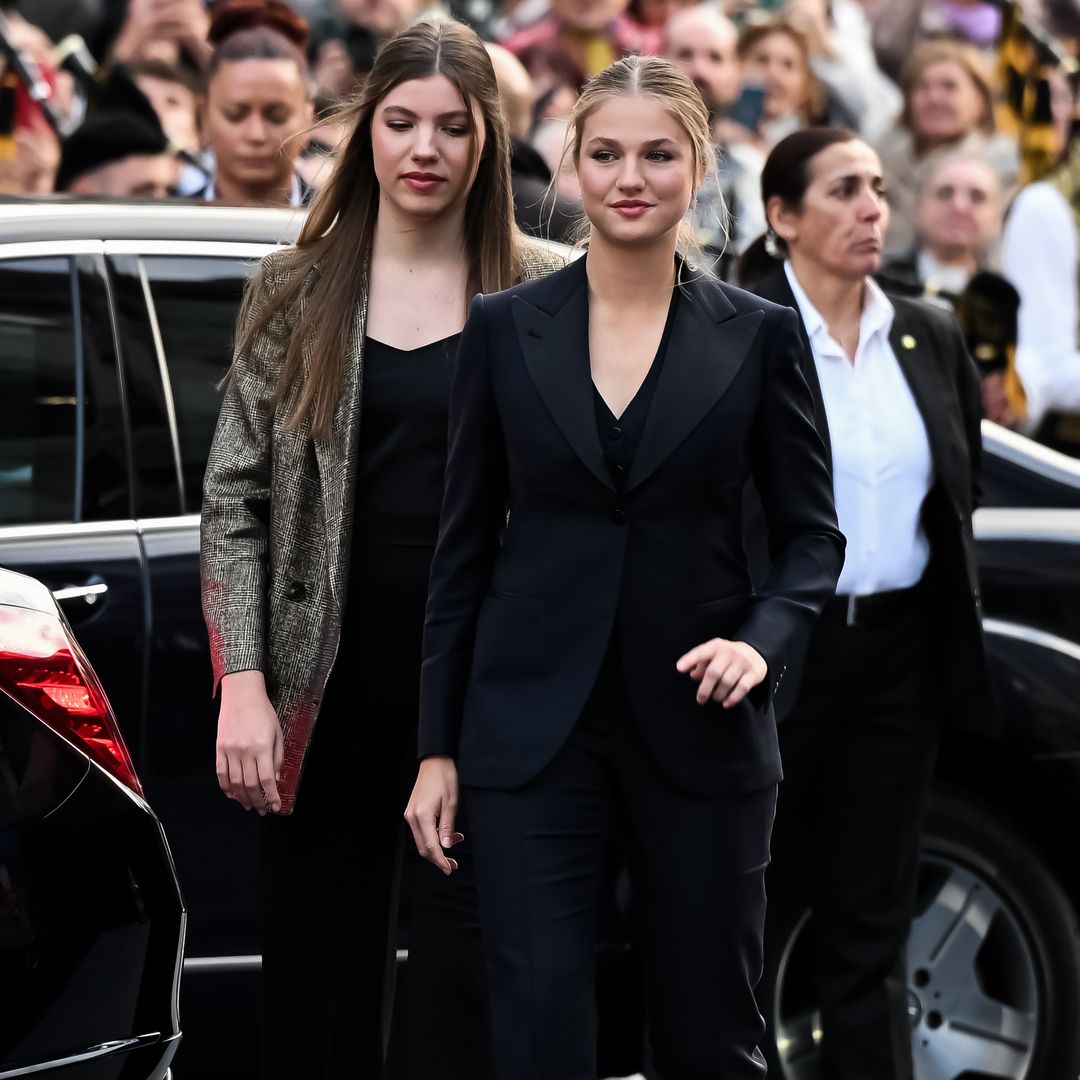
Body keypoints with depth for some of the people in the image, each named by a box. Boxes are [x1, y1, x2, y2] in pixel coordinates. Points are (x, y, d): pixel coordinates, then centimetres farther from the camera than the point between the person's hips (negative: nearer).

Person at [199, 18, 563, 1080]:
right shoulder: (295, 292, 7)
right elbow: (235, 496, 5)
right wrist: (242, 679, -6)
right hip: (329, 682, 2)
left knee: (462, 982, -4)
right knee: (318, 964, 8)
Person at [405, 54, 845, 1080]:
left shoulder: (756, 334, 1)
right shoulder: (503, 327, 2)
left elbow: (812, 531, 6)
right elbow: (464, 542, 5)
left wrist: (762, 639, -15)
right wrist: (437, 748, 3)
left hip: (697, 728, 0)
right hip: (533, 726, 0)